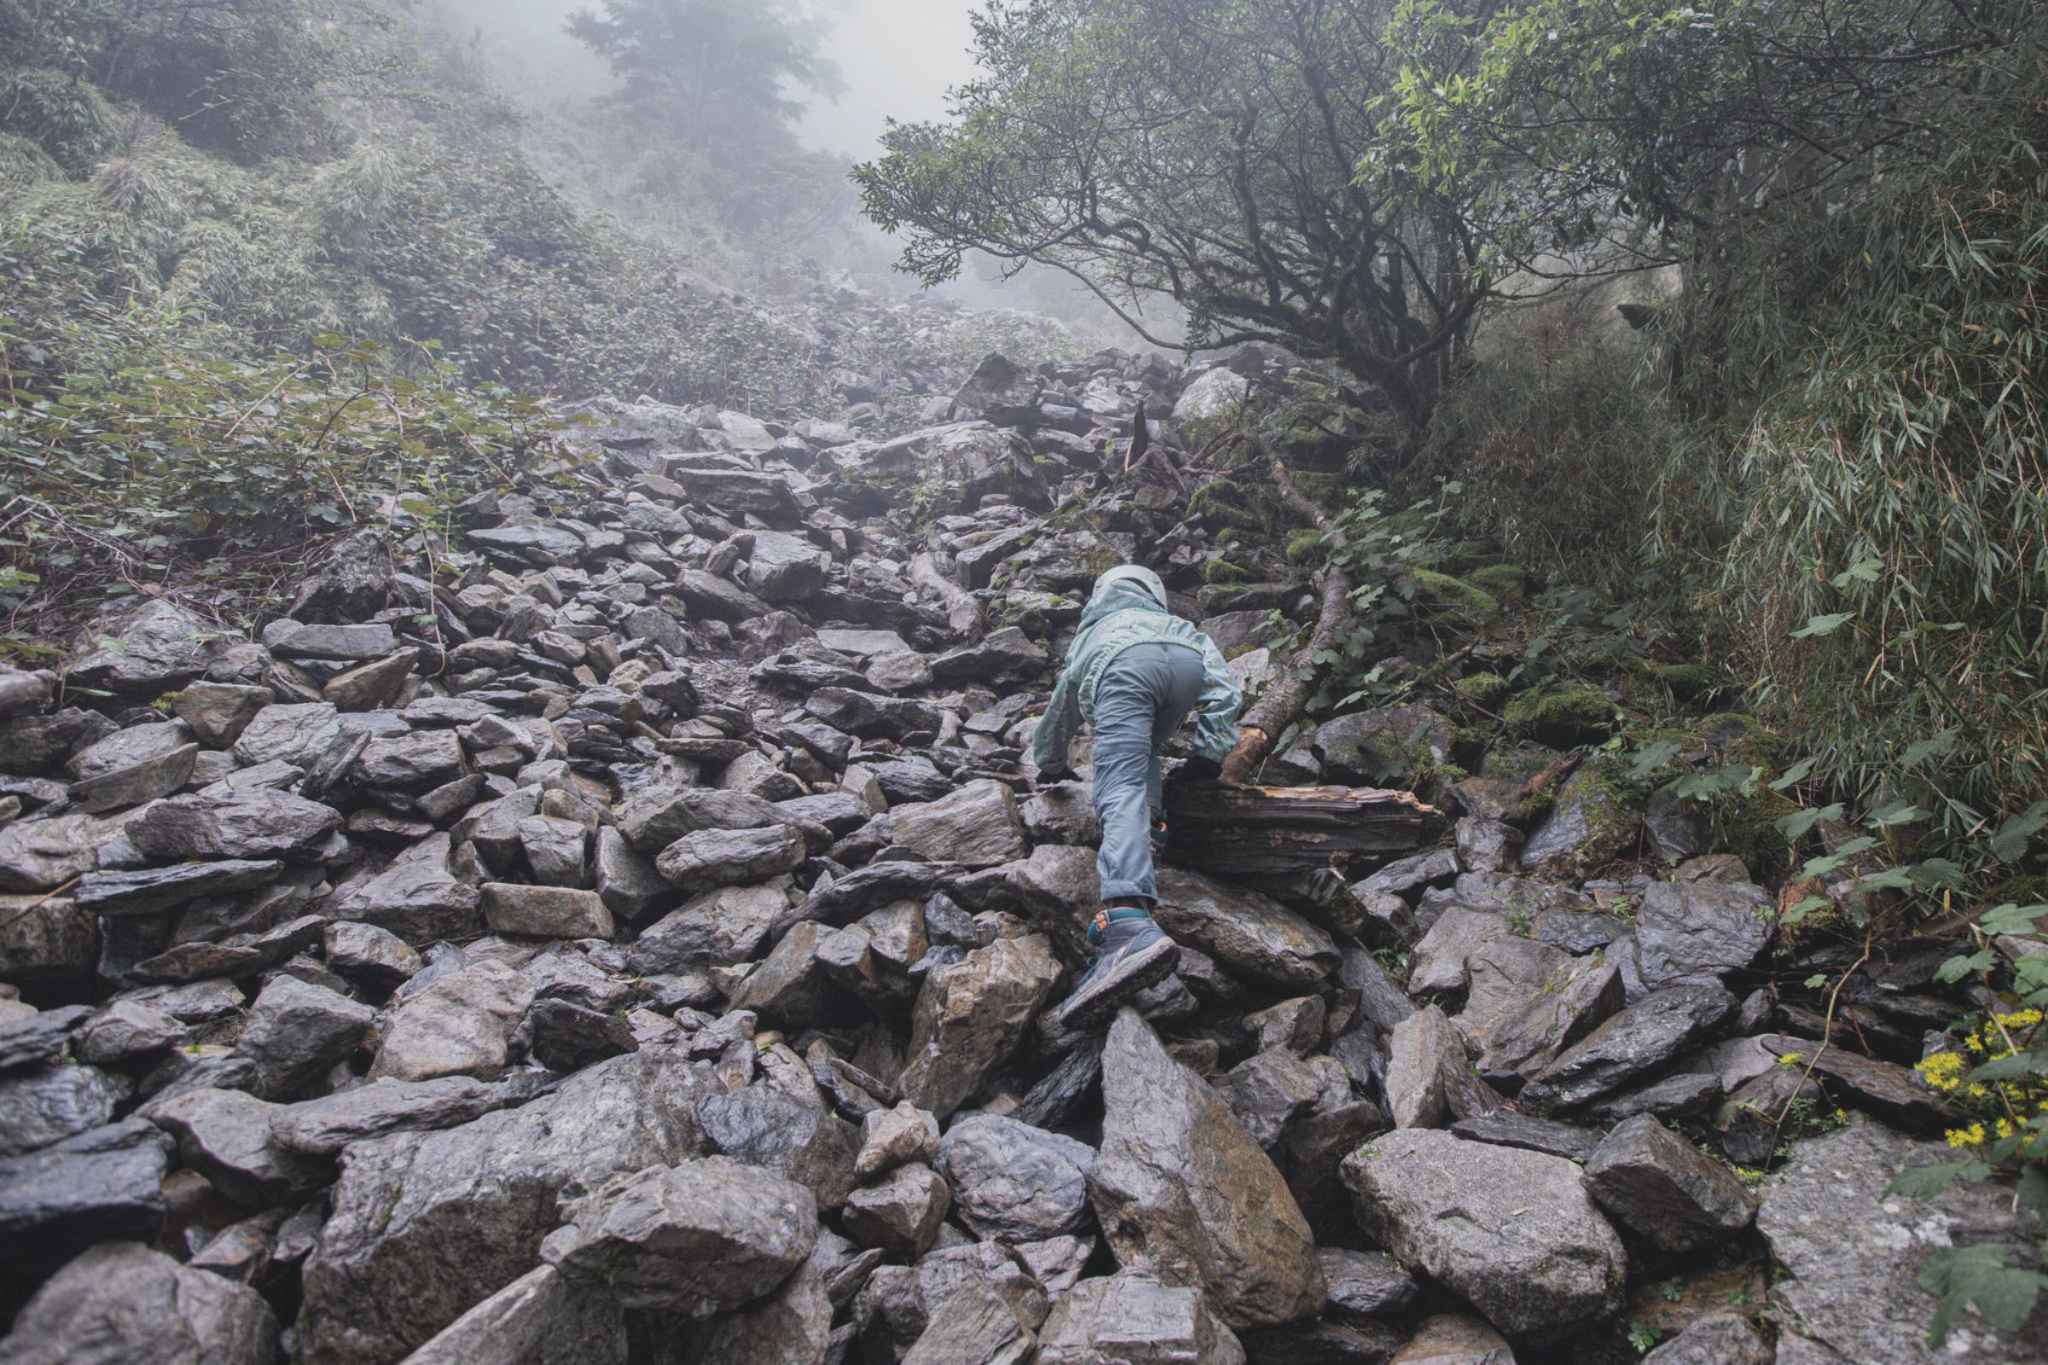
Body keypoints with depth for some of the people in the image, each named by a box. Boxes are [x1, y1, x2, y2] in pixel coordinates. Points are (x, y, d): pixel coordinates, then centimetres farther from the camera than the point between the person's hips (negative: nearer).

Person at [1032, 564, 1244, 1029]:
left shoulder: (1089, 636, 48)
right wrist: (1210, 752, 25)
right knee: (1140, 748, 32)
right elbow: (1223, 681, 26)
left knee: (1122, 793, -20)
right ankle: (1151, 820, 2)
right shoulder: (1177, 624, 46)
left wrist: (1049, 765, 77)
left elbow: (1058, 716, 60)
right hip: (1186, 663, 2)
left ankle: (1127, 922, -45)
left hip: (1123, 666, -2)